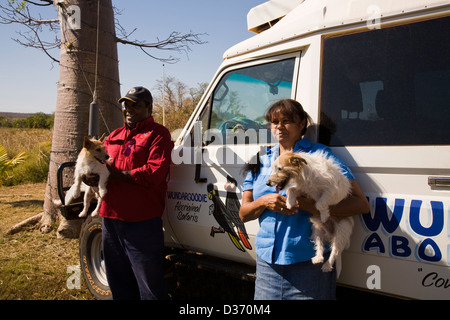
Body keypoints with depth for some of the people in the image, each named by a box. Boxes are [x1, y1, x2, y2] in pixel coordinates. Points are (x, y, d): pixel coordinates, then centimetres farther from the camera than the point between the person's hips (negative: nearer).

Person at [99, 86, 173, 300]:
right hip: (111, 218, 8)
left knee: (150, 286, 2)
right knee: (119, 284, 21)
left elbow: (154, 172, -18)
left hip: (142, 223, -7)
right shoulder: (114, 136, 18)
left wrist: (117, 174, -16)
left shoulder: (157, 134, -5)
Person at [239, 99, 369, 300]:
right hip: (266, 264, 4)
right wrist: (264, 202, -8)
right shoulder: (261, 162, 13)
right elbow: (243, 214, 13)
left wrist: (314, 206, -20)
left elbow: (361, 204, -8)